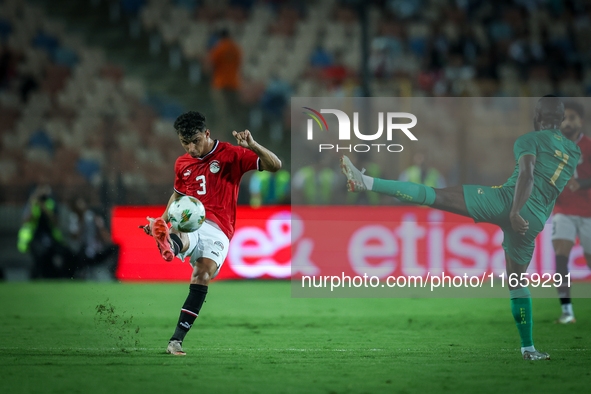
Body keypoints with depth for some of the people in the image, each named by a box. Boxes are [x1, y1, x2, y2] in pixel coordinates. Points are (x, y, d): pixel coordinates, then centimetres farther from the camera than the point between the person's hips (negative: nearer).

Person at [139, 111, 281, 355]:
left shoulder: (231, 156, 5)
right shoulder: (182, 164, 20)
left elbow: (275, 166, -2)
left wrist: (253, 147, -20)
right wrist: (163, 219, 23)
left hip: (217, 230, -4)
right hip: (186, 225, 4)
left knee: (203, 274, -28)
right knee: (181, 239, -35)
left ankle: (177, 340, -29)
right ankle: (167, 243, -74)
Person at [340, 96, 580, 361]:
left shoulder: (530, 140, 6)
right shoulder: (573, 151, 22)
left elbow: (526, 174, -11)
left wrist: (516, 211, -20)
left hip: (508, 200, -5)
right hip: (536, 221, 5)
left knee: (435, 195, -10)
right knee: (517, 280, 19)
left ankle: (367, 182, -20)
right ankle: (528, 348, 20)